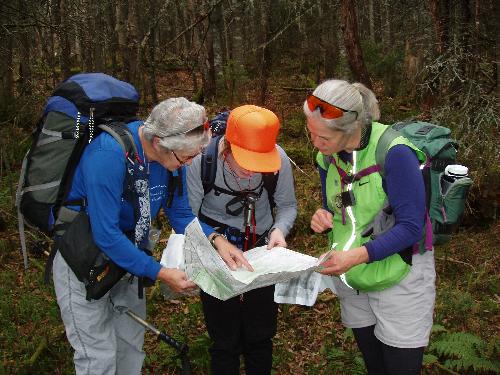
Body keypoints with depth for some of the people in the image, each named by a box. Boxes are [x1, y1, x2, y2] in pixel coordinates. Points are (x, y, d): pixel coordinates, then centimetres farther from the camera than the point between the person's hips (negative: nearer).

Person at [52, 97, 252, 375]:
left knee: (131, 342, 16)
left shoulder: (172, 156, -11)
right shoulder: (109, 154, -32)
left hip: (123, 251, 6)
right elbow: (105, 234, -30)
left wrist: (216, 240, -19)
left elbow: (181, 214, -1)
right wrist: (160, 273, -26)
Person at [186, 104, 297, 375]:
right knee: (225, 341, 8)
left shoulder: (279, 160, -20)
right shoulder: (201, 161, -25)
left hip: (261, 250, 2)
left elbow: (288, 205, -3)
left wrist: (280, 229, -23)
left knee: (261, 336, 13)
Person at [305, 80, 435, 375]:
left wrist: (358, 255, -33)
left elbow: (411, 227, -24)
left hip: (399, 279, -6)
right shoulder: (328, 155, -4)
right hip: (352, 278, 6)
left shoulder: (395, 152, -25)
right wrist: (323, 218, -12)